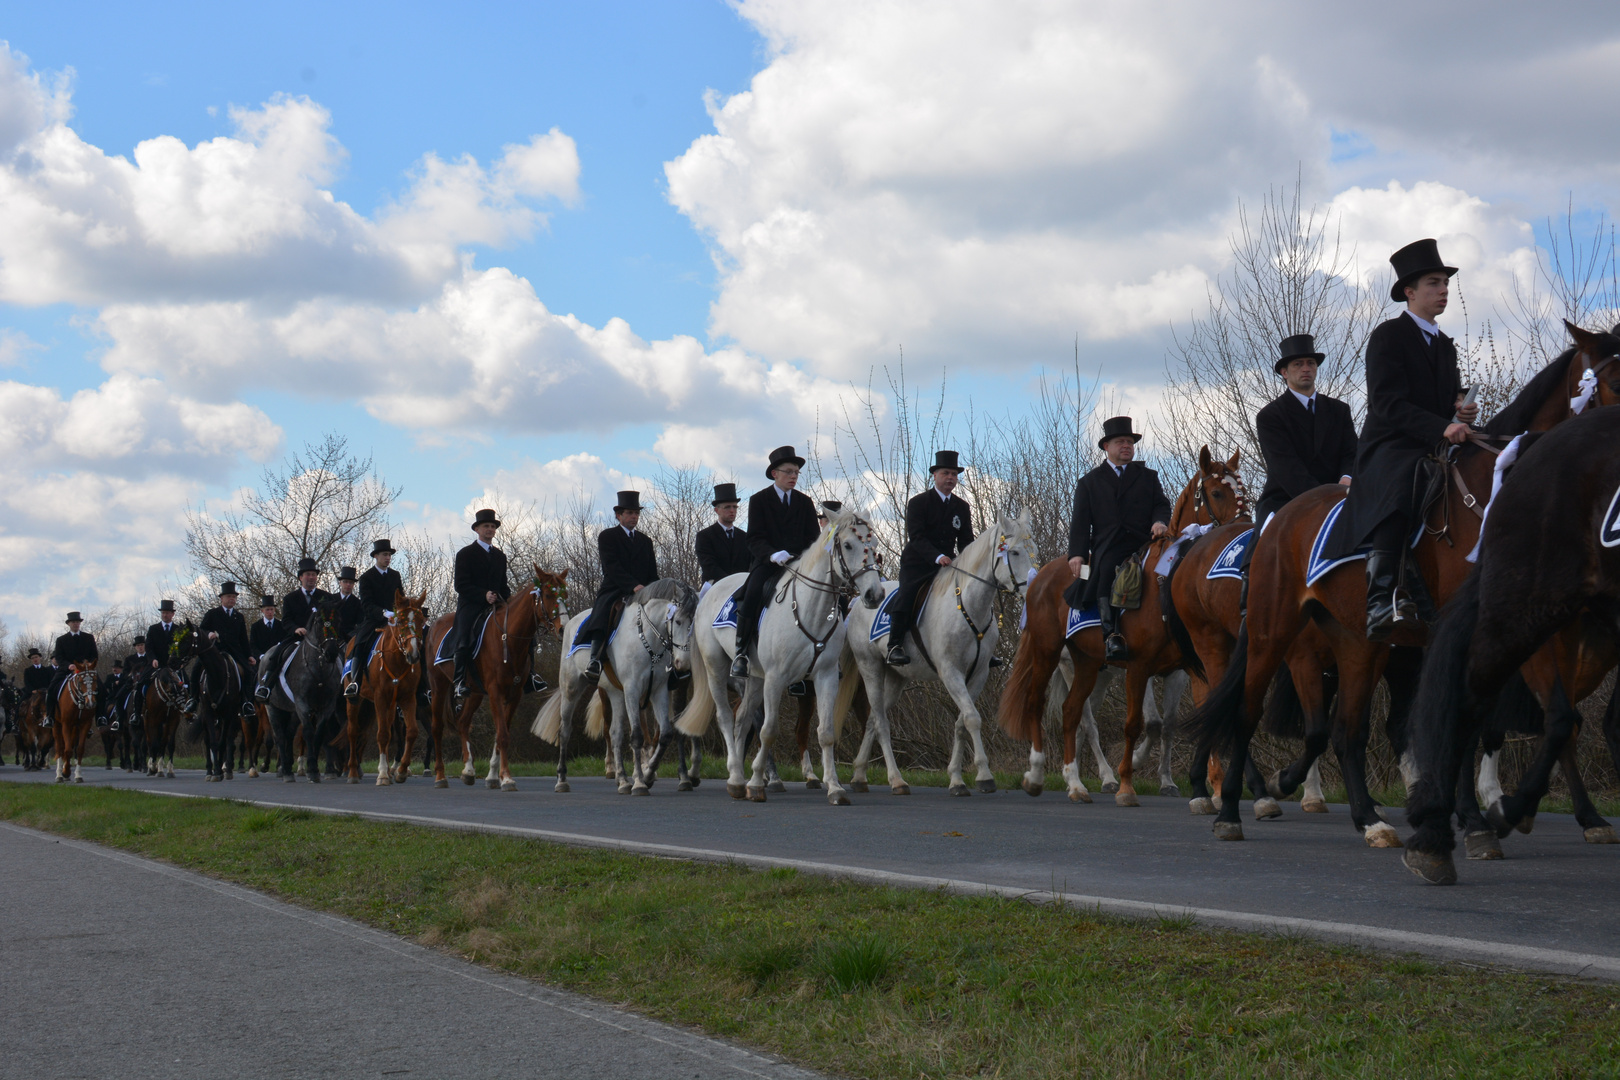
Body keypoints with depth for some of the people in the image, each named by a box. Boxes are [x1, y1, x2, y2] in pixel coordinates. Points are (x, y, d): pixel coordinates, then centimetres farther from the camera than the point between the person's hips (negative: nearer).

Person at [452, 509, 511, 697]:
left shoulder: (500, 556, 21)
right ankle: (460, 682, -19)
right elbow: (461, 586, -4)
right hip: (470, 606, -5)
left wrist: (506, 598, 2)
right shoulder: (465, 554, 4)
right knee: (464, 643, -21)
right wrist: (483, 595, -18)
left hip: (495, 605, 5)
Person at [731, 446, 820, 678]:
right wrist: (773, 554, -25)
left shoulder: (805, 502, 15)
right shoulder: (759, 500, 5)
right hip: (767, 563, -3)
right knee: (753, 592, -31)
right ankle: (741, 652, -27)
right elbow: (755, 539, -4)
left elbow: (813, 537, 14)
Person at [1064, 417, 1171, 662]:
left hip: (1143, 544, 2)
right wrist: (1077, 553, -3)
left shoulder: (1148, 477, 28)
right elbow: (1080, 521, 13)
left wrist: (1160, 521, -10)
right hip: (1107, 548, -2)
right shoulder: (1089, 482, 22)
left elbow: (1161, 504, 16)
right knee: (1105, 572, -34)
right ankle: (1112, 635, -40)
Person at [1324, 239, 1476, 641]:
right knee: (1399, 492, -38)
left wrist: (1462, 411, 2)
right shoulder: (1387, 336, -2)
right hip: (1390, 449, -9)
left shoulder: (1445, 346, 22)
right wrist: (1442, 427, -26)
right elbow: (1388, 403, -14)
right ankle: (1380, 604, -48)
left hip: (1435, 451, 9)